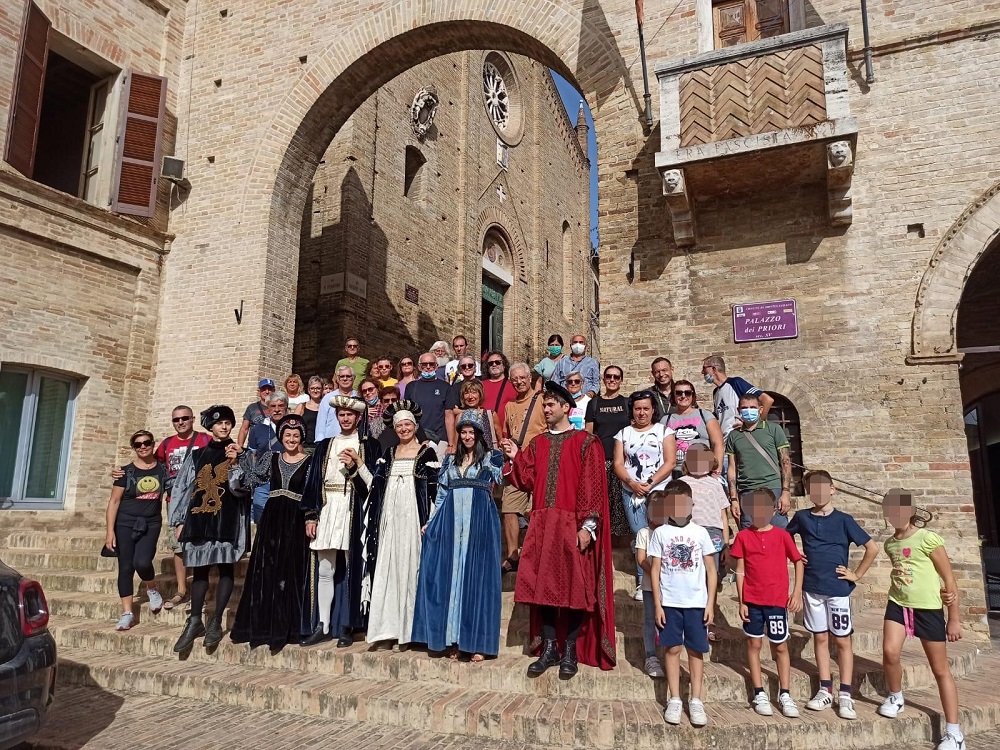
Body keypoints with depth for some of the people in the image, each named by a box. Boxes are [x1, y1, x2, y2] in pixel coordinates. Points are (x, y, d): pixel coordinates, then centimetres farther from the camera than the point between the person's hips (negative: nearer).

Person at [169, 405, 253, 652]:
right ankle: (195, 622, 13)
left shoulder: (242, 454, 7)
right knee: (199, 569, 5)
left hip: (228, 521, -2)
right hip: (199, 519, 3)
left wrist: (235, 461, -17)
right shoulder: (196, 456, 14)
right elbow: (182, 487, 13)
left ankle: (216, 621, 5)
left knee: (225, 567, -3)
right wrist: (179, 521, 8)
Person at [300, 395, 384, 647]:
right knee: (324, 571, 4)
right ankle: (323, 626, 12)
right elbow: (313, 482, 12)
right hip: (328, 512, 3)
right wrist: (311, 515, 5)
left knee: (351, 570, 0)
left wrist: (357, 464, -15)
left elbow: (374, 483, -1)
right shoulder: (324, 446, 15)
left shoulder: (370, 446, 5)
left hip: (354, 513, -3)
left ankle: (347, 627, 8)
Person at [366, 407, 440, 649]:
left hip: (413, 515, -4)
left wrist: (430, 521, -11)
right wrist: (379, 519, 9)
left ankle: (408, 629, 4)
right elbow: (381, 486, 15)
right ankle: (391, 627, 8)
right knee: (389, 568, 2)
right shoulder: (389, 453, 15)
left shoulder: (427, 452, 0)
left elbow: (434, 489, -4)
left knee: (410, 565, -4)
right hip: (391, 517, 5)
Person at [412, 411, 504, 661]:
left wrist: (514, 457, -13)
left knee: (476, 577, -3)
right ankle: (452, 639, 12)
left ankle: (477, 641, 3)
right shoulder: (450, 460, 17)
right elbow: (441, 495, 17)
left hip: (480, 521, -3)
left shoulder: (491, 458, 8)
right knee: (449, 577, 3)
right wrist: (430, 522, 10)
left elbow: (499, 483, -5)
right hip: (450, 521, 4)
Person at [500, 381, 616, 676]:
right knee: (543, 586, 5)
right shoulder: (537, 444, 15)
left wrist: (587, 526, -15)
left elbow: (592, 487, -8)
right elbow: (528, 482, 9)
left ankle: (570, 652, 14)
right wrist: (515, 458, -6)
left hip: (571, 526, -4)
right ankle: (548, 648, 18)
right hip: (541, 525, 5)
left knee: (573, 587, 0)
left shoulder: (586, 443, -1)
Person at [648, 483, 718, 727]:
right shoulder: (660, 533, 0)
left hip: (697, 603, 0)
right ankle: (674, 700, 16)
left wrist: (710, 604, -1)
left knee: (696, 651, 6)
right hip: (669, 602, 0)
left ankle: (696, 701, 16)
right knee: (673, 649, 5)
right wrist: (657, 604, -3)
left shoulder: (700, 532, 2)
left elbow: (711, 571, 5)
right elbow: (655, 570, 1)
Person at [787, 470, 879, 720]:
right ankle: (825, 691, 17)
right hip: (812, 587, 3)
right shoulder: (802, 517, 2)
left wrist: (857, 575, -4)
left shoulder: (843, 520, -6)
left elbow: (872, 548, -5)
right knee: (820, 638, 9)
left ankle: (845, 695, 10)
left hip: (838, 588, -3)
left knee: (842, 640, 4)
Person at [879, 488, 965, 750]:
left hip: (928, 608, -4)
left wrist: (954, 618, -6)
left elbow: (949, 578, -8)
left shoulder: (928, 539, -12)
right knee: (889, 652, -13)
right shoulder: (890, 544, 5)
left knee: (940, 669, 5)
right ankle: (896, 698, 15)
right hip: (898, 604, 4)